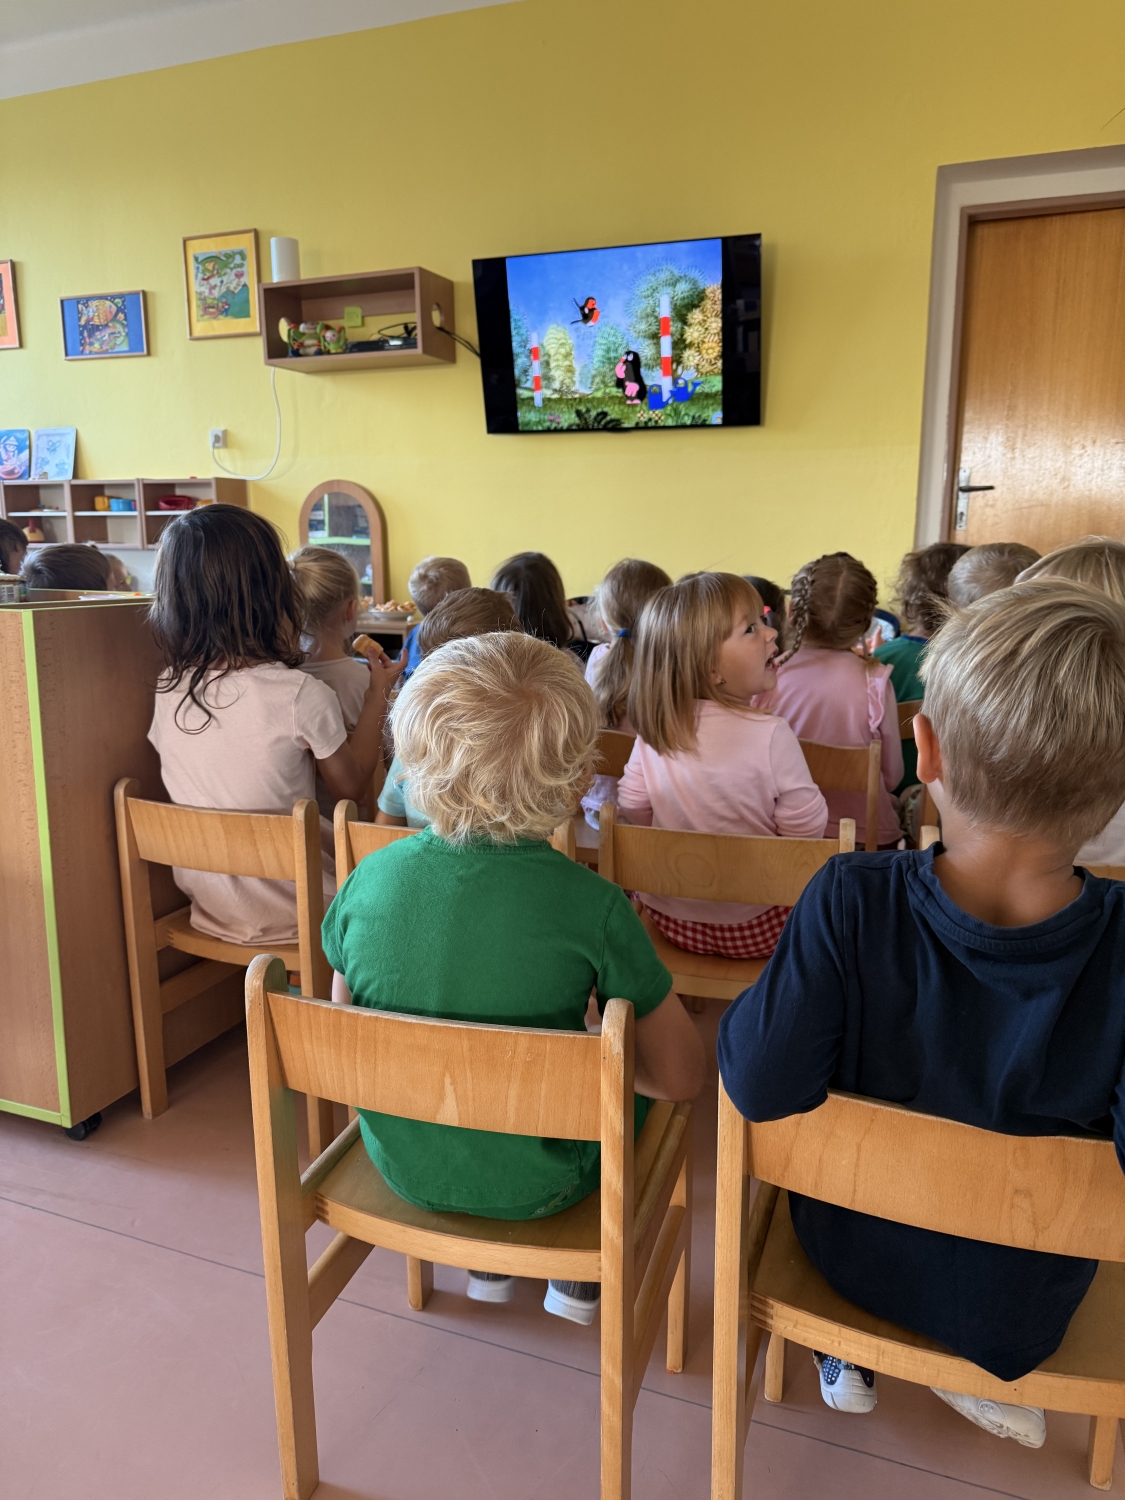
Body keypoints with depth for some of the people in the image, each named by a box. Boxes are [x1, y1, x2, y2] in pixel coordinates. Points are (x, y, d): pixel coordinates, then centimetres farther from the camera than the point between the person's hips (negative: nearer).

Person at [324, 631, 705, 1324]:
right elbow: (683, 1074, -16)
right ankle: (581, 1278, 36)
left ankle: (487, 1264, 41)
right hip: (533, 1185, -3)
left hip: (400, 1165, 4)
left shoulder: (368, 878, -15)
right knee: (636, 1079, 23)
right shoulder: (590, 904, -25)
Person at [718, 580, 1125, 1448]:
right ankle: (986, 1375, 30)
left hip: (854, 1256, -1)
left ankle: (848, 1358, 38)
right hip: (1023, 1307, 1)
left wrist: (747, 1011, -8)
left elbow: (763, 1089, -27)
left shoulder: (851, 904, -30)